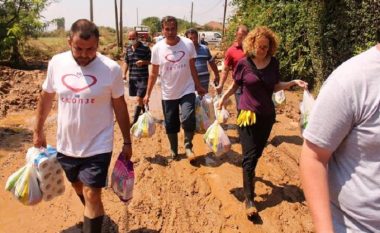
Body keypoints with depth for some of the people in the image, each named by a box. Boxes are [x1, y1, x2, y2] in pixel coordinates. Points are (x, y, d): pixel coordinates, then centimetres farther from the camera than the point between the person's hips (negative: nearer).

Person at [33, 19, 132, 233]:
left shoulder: (111, 69, -15)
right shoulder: (57, 63, -7)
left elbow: (120, 106, -5)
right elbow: (46, 97, 7)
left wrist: (127, 141, -1)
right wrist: (38, 130, 14)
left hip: (98, 146, -4)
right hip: (66, 145, 5)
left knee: (92, 195, -4)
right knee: (78, 185, 24)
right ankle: (94, 216, 52)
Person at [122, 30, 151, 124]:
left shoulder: (145, 48, -9)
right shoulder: (128, 48, 7)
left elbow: (151, 61, -4)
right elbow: (126, 62, 13)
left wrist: (143, 62, -23)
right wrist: (124, 74, 0)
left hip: (143, 78, -5)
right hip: (132, 78, 6)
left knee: (139, 99, -10)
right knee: (139, 98, 16)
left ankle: (135, 121, -3)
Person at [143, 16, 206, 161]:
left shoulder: (188, 44, -7)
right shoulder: (157, 48, -6)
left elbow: (192, 68, 4)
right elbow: (154, 73, 2)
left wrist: (198, 86, 8)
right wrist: (148, 93, 1)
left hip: (187, 91, -1)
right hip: (168, 94, 1)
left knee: (188, 119, -17)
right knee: (170, 125, 11)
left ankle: (188, 146, 9)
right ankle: (173, 150, 34)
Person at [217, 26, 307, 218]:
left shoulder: (273, 63, -1)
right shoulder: (244, 63, -10)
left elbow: (275, 87, 5)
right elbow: (235, 85, 1)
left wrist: (294, 82, -6)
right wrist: (223, 97, -12)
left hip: (267, 115, 4)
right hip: (247, 114, -4)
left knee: (257, 152, 19)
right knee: (249, 155, -6)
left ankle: (248, 171, 50)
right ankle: (249, 199, 1)